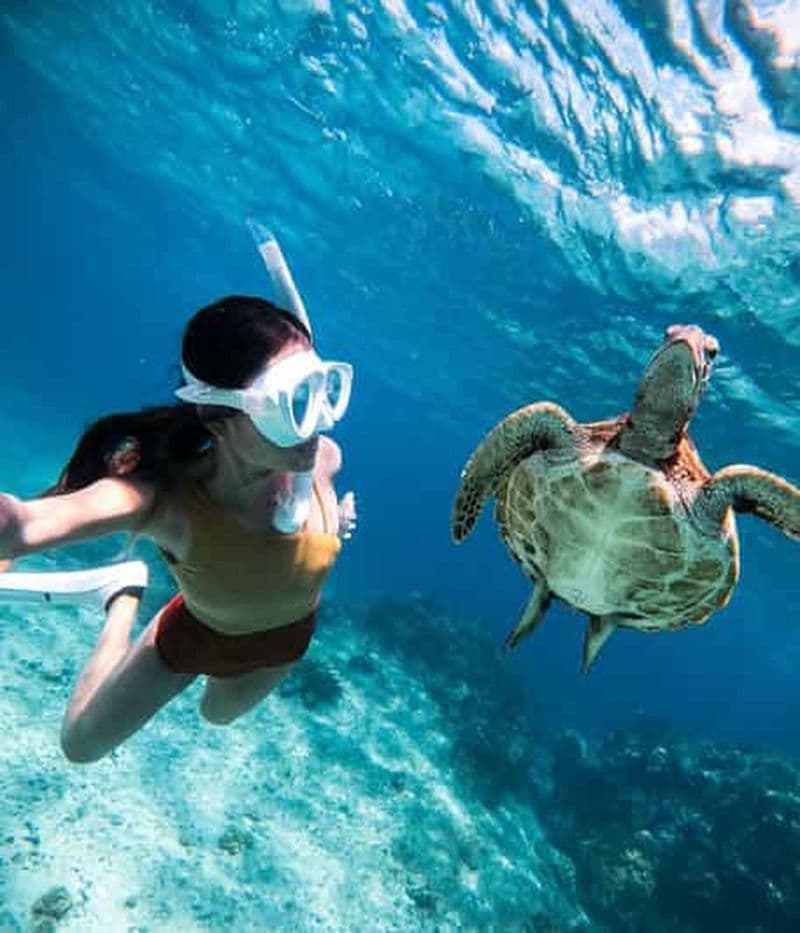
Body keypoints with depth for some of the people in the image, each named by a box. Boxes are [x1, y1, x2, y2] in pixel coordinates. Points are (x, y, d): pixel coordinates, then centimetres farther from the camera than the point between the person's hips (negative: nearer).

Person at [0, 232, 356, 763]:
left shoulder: (321, 460, -36)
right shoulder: (167, 498, -46)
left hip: (286, 634, 3)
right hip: (198, 630, -2)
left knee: (220, 714, 35)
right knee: (82, 744, 21)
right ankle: (125, 595, 35)